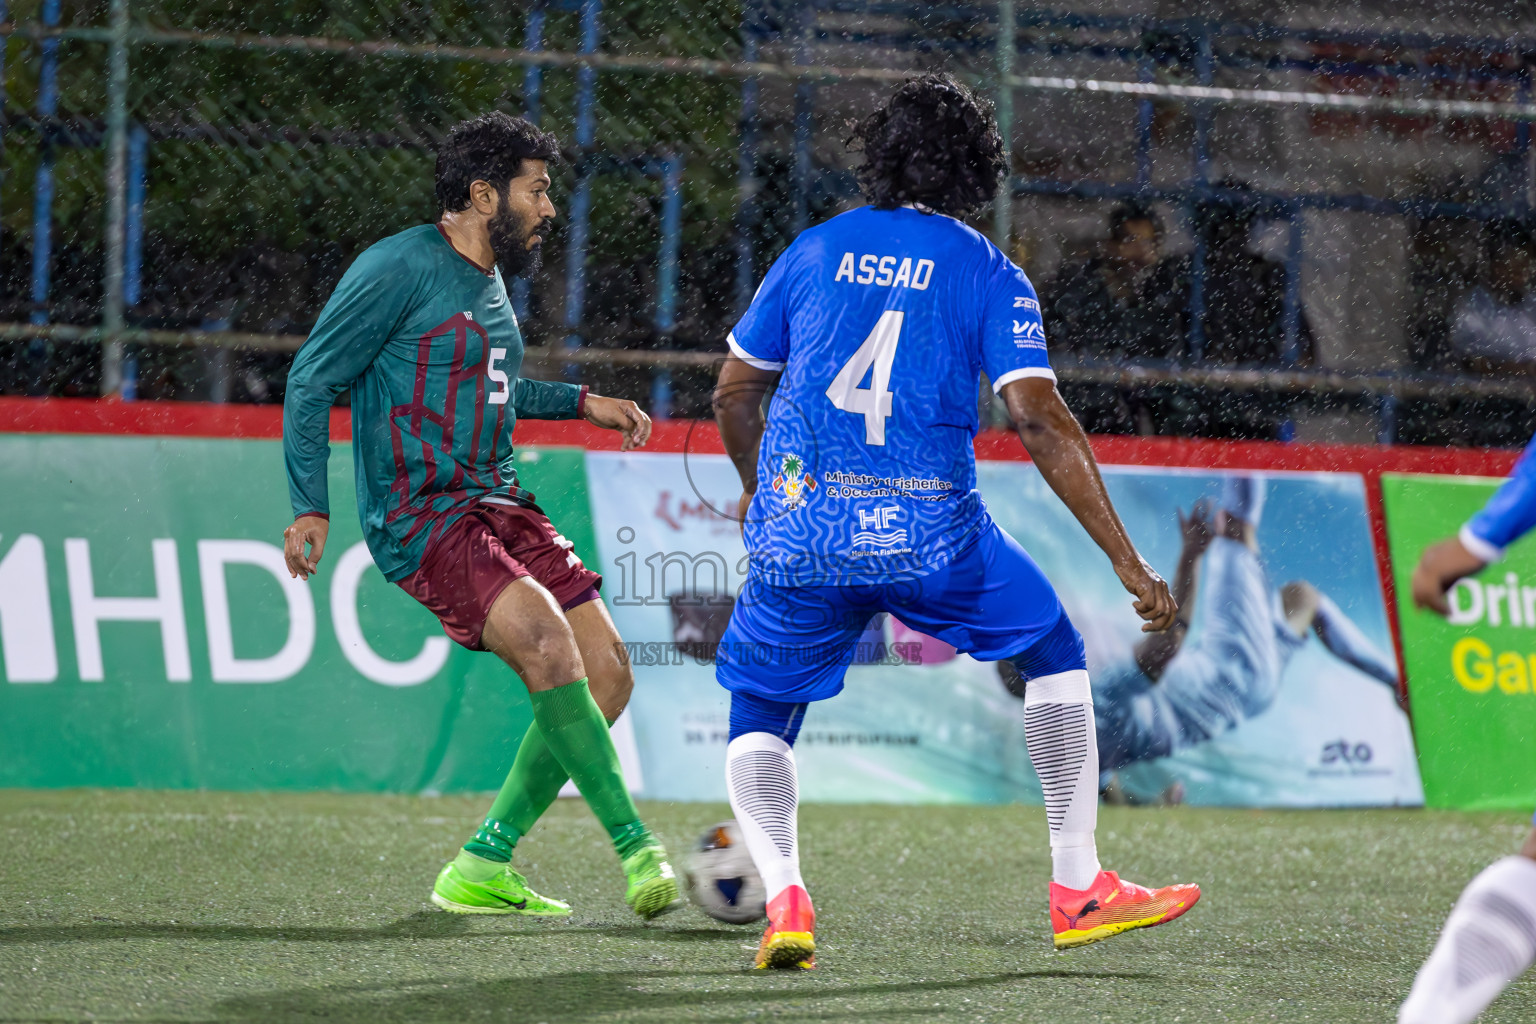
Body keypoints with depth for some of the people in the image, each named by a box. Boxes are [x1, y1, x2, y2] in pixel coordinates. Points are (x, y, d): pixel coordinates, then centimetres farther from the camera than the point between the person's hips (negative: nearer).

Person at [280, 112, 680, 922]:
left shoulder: (489, 277, 17)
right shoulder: (401, 268, -10)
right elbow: (312, 380, -9)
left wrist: (580, 402, 26)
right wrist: (309, 507, -14)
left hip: (498, 506, 9)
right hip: (420, 515, -9)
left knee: (606, 679, -1)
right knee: (548, 644, -28)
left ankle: (481, 870, 7)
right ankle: (638, 851, -25)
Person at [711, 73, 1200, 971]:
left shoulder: (815, 250, 11)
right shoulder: (989, 275, 3)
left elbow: (734, 393, 18)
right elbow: (1042, 422, -7)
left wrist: (760, 490, 38)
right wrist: (1129, 561, -7)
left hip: (800, 529, 2)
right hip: (933, 534, -2)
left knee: (758, 723, 17)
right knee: (1058, 657, 21)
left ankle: (785, 895, -10)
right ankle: (1077, 888, 19)